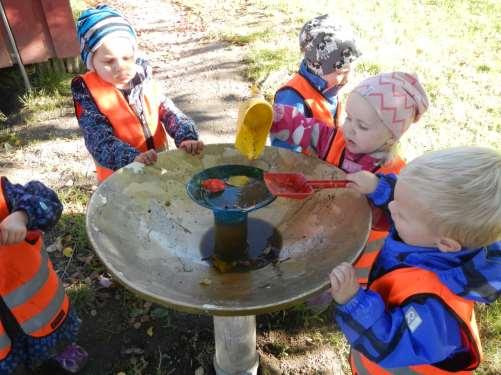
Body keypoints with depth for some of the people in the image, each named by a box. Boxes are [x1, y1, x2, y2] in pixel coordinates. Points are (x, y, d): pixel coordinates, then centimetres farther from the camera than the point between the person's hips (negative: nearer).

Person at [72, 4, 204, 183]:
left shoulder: (143, 76, 2)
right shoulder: (87, 92, -9)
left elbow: (169, 111, -1)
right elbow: (99, 139, -18)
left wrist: (186, 137, -21)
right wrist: (134, 158, -35)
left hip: (158, 164, 4)